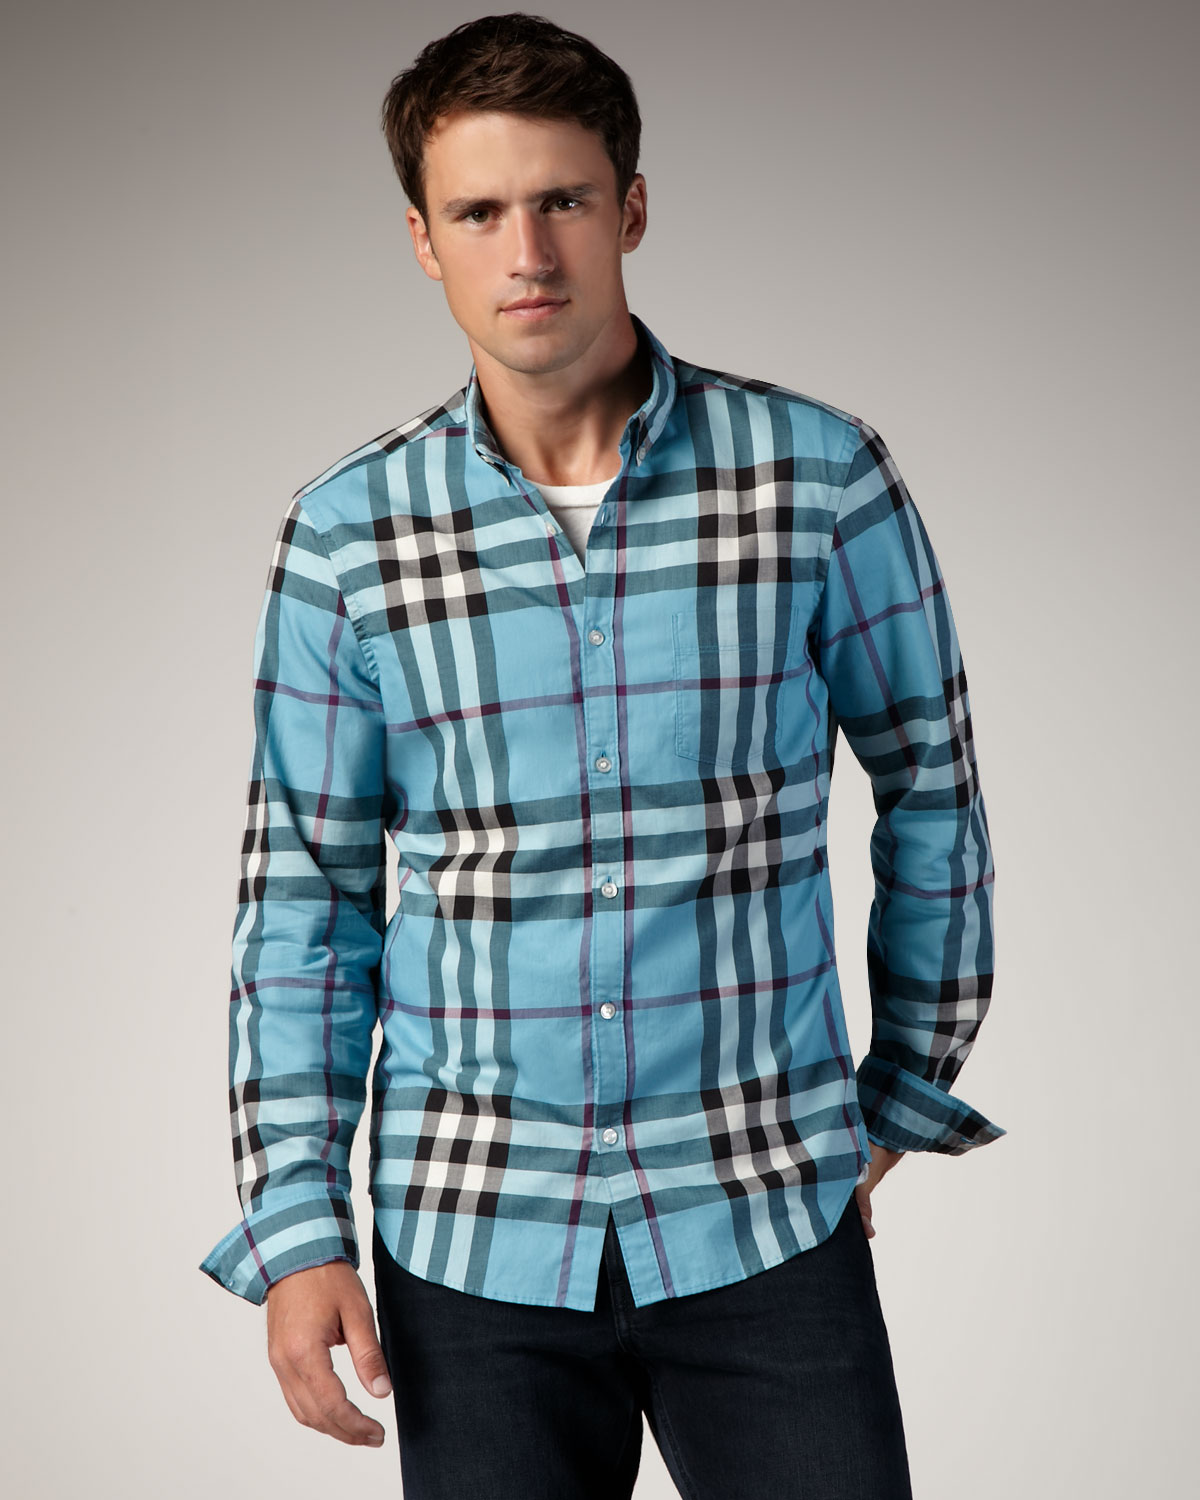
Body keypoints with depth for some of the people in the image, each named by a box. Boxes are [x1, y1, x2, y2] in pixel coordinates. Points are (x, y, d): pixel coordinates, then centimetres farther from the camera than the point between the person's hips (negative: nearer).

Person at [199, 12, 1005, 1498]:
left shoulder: (820, 479, -4)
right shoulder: (347, 535, -1)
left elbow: (929, 786, 9)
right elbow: (302, 894, 4)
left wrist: (907, 1094, 13)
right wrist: (294, 1229, -1)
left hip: (765, 1219, 0)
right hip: (473, 1238, 1)